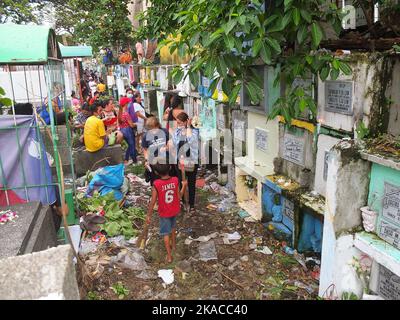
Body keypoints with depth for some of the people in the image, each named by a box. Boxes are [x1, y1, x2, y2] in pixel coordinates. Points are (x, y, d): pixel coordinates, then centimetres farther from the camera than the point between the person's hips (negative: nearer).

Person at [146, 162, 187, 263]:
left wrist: (148, 215, -7)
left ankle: (169, 256, 20)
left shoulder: (156, 184, -26)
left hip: (164, 212, -3)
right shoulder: (175, 180, -18)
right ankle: (173, 244, 52)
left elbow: (153, 202, -19)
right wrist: (184, 186, 7)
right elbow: (179, 196, -8)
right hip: (175, 210, 4)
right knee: (173, 227, 31)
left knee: (166, 233, 14)